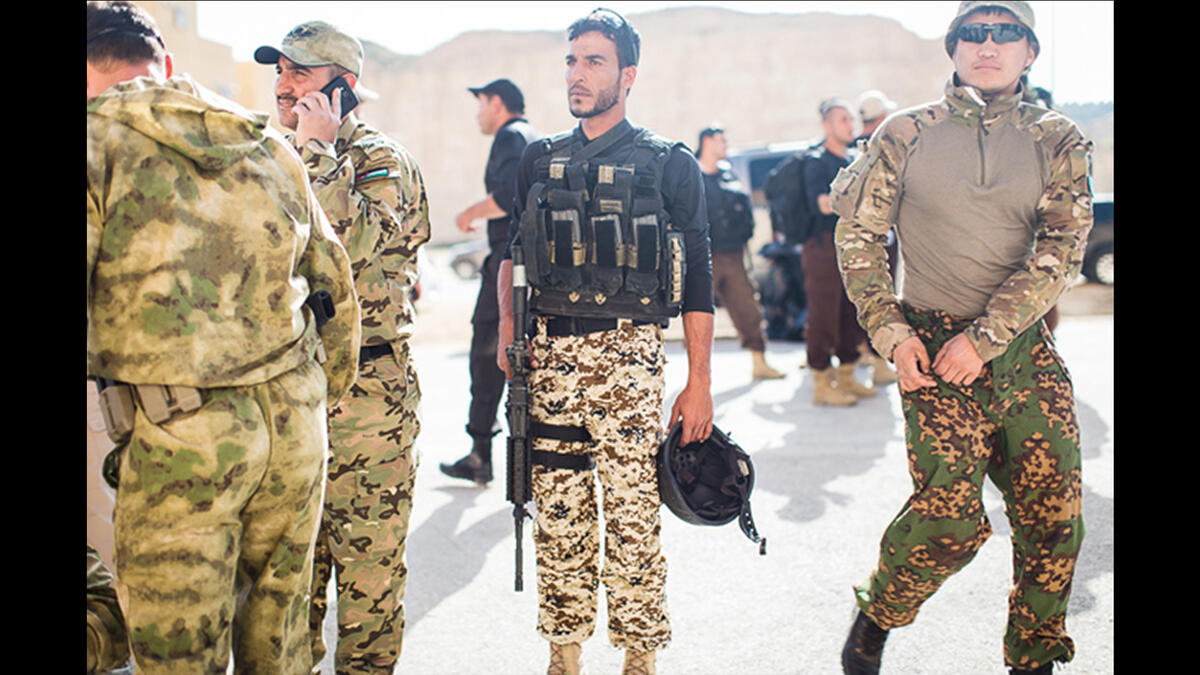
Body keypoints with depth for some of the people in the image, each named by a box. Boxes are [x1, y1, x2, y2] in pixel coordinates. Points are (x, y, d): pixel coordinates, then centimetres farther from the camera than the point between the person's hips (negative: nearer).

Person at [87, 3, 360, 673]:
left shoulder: (99, 140, -5)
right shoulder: (267, 142, 12)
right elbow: (335, 282, 17)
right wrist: (331, 390, 29)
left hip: (180, 440, -5)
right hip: (295, 423, 6)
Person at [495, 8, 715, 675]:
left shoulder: (669, 165, 3)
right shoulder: (540, 159, 14)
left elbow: (697, 281, 2)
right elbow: (512, 250, 20)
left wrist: (699, 382, -2)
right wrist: (507, 326, 4)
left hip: (628, 355, -3)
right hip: (549, 355, 4)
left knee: (632, 515, -2)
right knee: (557, 513, 8)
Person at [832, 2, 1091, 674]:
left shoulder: (1059, 141, 6)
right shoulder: (906, 134, 3)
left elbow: (1059, 254, -4)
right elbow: (858, 236, 5)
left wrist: (983, 338, -14)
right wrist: (891, 332, -7)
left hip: (1027, 349, 3)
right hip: (934, 350, -3)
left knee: (1055, 518, 3)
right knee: (950, 518, -13)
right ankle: (876, 617, 14)